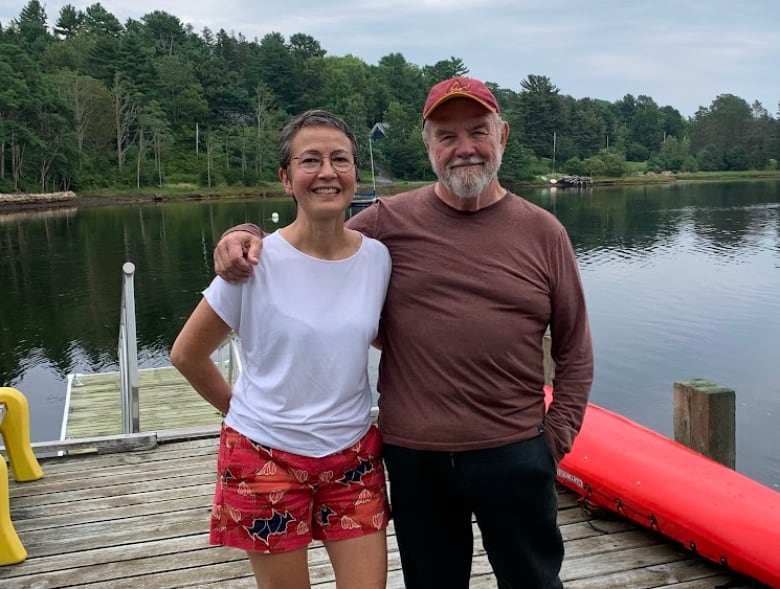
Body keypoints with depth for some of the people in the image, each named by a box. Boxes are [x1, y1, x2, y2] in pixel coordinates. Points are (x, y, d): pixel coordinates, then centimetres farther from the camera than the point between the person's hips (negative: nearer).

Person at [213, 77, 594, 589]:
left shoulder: (543, 232, 1)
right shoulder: (390, 221, -1)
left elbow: (575, 350, 6)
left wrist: (558, 437, 0)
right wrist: (249, 235, -9)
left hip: (514, 453, 0)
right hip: (414, 455, 1)